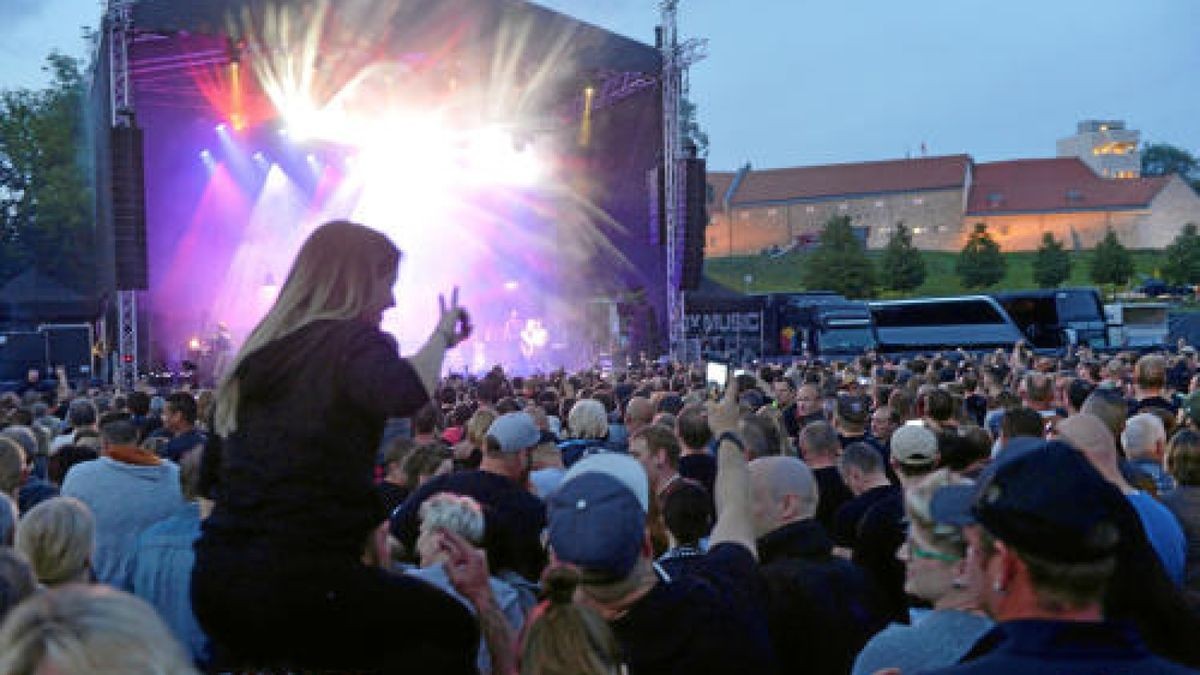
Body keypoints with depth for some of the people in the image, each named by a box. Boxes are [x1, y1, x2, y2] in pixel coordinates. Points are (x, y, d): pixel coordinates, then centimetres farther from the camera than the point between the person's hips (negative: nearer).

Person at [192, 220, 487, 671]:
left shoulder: (260, 348, 15)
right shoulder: (356, 341, -5)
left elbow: (212, 466, 21)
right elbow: (405, 395, -28)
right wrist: (443, 334, -11)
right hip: (298, 578, -7)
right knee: (454, 630, 9)